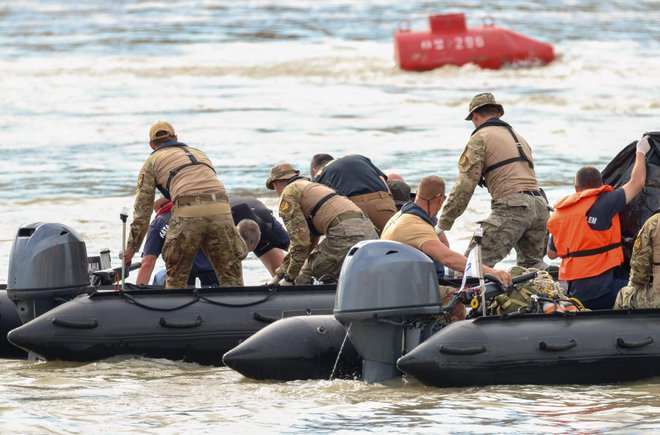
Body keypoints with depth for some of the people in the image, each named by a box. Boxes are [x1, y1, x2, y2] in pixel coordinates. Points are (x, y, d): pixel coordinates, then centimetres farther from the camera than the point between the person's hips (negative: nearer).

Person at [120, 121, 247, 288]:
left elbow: (142, 208, 18)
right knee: (231, 275, 7)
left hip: (188, 211, -3)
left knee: (175, 278, 11)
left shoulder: (152, 161, 22)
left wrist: (131, 248, 22)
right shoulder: (199, 153, 36)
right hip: (220, 209, 3)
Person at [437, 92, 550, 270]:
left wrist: (443, 224, -1)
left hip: (512, 207, -8)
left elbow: (465, 184, -3)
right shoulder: (518, 137, 30)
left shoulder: (480, 138, 5)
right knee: (532, 263, 24)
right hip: (539, 205, 8)